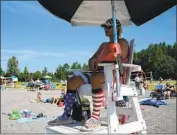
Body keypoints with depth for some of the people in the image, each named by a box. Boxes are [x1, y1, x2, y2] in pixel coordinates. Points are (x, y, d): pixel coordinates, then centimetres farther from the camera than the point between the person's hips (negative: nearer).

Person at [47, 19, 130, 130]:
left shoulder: (122, 42, 3)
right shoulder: (104, 45, 26)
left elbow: (119, 59, -15)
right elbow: (92, 59, 19)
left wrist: (100, 61, -10)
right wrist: (92, 61, -6)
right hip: (101, 73, 8)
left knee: (95, 78, -41)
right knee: (72, 80, -7)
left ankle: (96, 117, -34)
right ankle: (67, 116, -11)